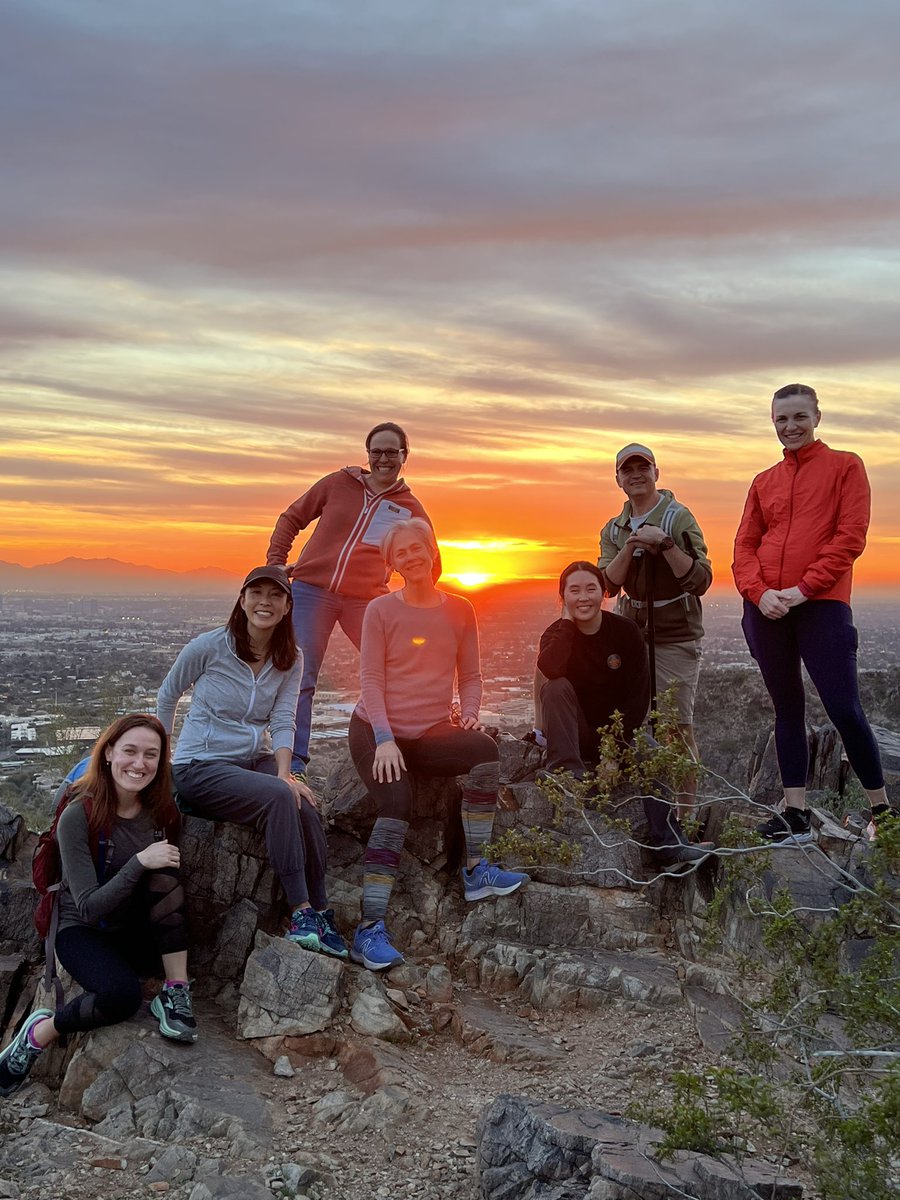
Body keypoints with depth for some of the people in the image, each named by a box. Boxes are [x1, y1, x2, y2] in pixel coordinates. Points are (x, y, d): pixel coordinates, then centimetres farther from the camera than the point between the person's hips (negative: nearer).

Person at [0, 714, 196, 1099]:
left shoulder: (159, 808, -7)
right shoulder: (78, 816, -20)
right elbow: (90, 908, -22)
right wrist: (139, 862, -36)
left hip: (141, 935, 4)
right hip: (85, 933, -3)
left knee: (164, 873, -27)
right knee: (122, 994, -35)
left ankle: (176, 993, -21)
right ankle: (38, 1033, -5)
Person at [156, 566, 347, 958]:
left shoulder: (289, 660, 3)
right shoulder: (208, 647, -9)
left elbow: (282, 721, -3)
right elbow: (166, 697, 6)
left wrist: (283, 772, -19)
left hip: (255, 761, 4)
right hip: (199, 769, -4)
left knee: (304, 805, -27)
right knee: (279, 796, -32)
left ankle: (317, 914, -15)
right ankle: (302, 910, -27)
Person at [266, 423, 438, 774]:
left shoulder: (410, 508, 8)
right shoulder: (338, 483, 7)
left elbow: (430, 565, 17)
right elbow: (291, 519, 16)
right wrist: (275, 562, 5)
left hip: (366, 600, 1)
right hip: (311, 590, 0)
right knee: (300, 677, -4)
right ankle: (294, 762, 4)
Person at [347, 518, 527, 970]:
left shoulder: (459, 611, 7)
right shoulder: (381, 610, -2)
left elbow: (470, 675, 11)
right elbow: (371, 679, -7)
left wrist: (469, 711, -10)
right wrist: (385, 739, -19)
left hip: (431, 733, 3)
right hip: (376, 730, -3)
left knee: (485, 749, -27)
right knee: (397, 804, -28)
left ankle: (476, 871, -17)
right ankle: (370, 929, -22)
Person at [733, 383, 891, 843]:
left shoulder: (845, 466, 5)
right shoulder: (763, 482, 16)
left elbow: (851, 536, -5)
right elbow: (744, 545, 11)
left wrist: (804, 589, -14)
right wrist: (759, 591, -8)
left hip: (822, 604, -4)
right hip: (767, 609, 5)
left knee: (843, 708, -8)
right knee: (787, 709, 8)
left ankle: (881, 809, 8)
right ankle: (796, 815, 13)